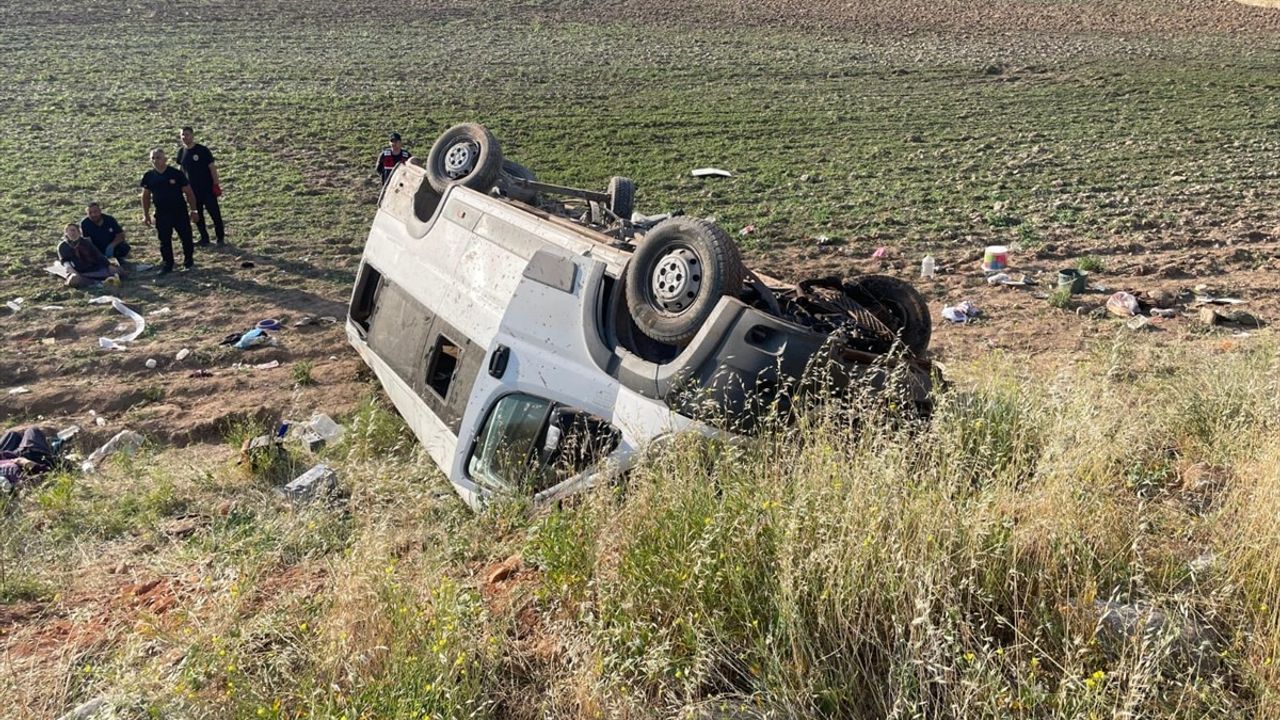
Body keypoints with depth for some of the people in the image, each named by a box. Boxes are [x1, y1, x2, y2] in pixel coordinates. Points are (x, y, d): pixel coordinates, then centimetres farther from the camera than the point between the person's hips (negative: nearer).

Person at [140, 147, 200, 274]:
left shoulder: (176, 173, -11)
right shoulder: (149, 176, -1)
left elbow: (188, 192, -6)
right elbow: (146, 196, 10)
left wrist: (193, 210, -6)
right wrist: (146, 214, 9)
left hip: (180, 212, -2)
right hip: (162, 214, 2)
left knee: (186, 237, 6)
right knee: (164, 240, 7)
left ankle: (188, 261, 25)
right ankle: (168, 264, 19)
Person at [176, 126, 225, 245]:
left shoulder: (202, 150, -12)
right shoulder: (181, 151, 4)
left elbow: (212, 167, -10)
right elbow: (182, 169, 15)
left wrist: (216, 184, -13)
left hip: (207, 188, -5)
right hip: (192, 190, 5)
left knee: (215, 213, 0)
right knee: (197, 215, 10)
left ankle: (220, 237, 12)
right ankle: (204, 238, 22)